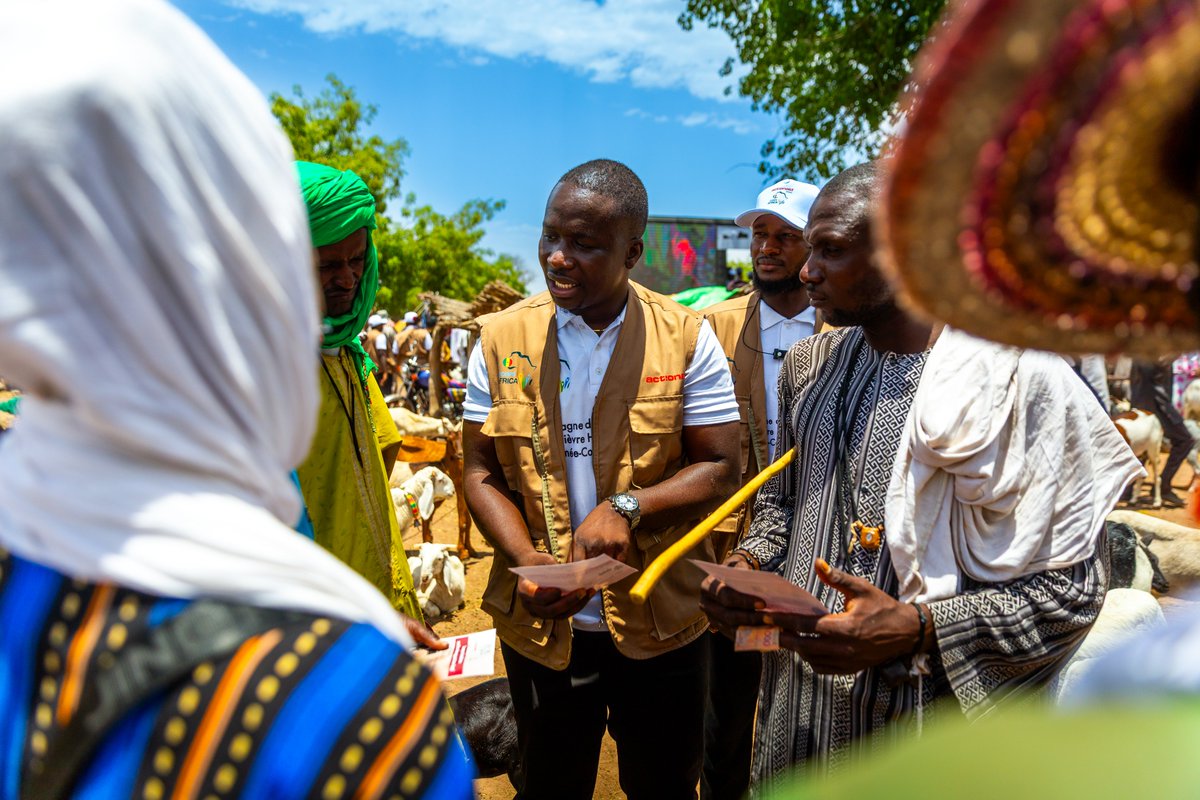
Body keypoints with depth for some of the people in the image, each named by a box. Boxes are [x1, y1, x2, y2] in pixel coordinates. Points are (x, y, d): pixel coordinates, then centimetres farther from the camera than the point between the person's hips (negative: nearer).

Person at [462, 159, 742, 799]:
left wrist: (627, 508, -23)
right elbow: (481, 472, -1)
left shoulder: (686, 337, -7)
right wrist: (525, 560, -17)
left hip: (662, 621, -1)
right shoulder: (501, 339, -2)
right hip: (541, 623, 1)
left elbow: (719, 467, -7)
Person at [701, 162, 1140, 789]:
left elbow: (1068, 589, -14)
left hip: (926, 716, -5)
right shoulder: (807, 364, 4)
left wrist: (916, 627, -24)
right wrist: (750, 566, -3)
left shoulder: (1019, 378, -15)